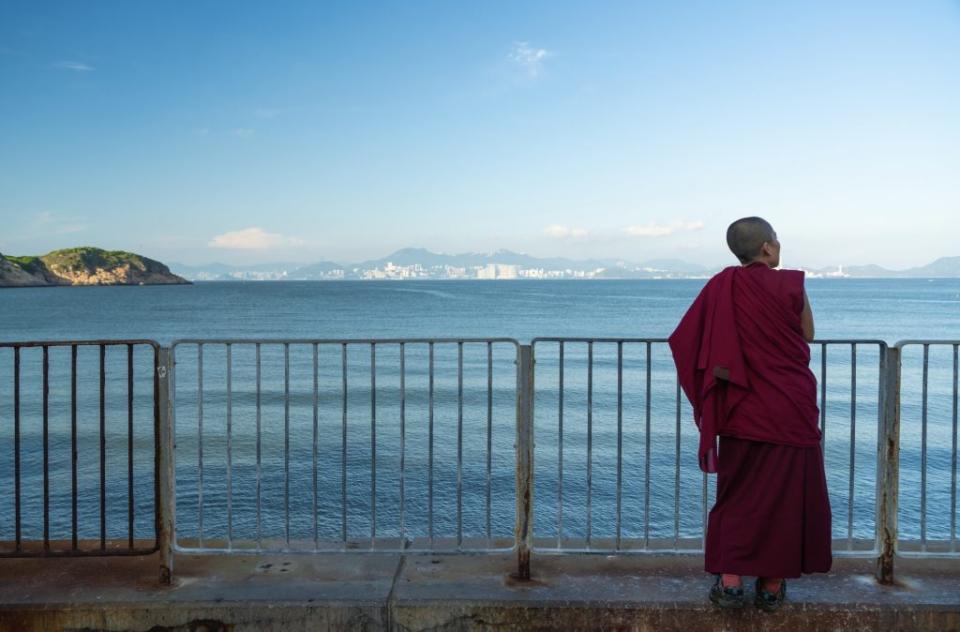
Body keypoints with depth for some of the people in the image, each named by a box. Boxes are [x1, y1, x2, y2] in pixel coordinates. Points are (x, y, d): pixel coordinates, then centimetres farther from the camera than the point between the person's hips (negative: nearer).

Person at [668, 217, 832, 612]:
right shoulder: (789, 284, -7)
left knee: (738, 491, 11)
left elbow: (688, 341, 2)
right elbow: (807, 336, 7)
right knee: (785, 492, 9)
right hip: (790, 407, -2)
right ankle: (772, 586, 16)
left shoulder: (721, 287, -1)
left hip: (743, 409, 2)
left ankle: (730, 582, 9)